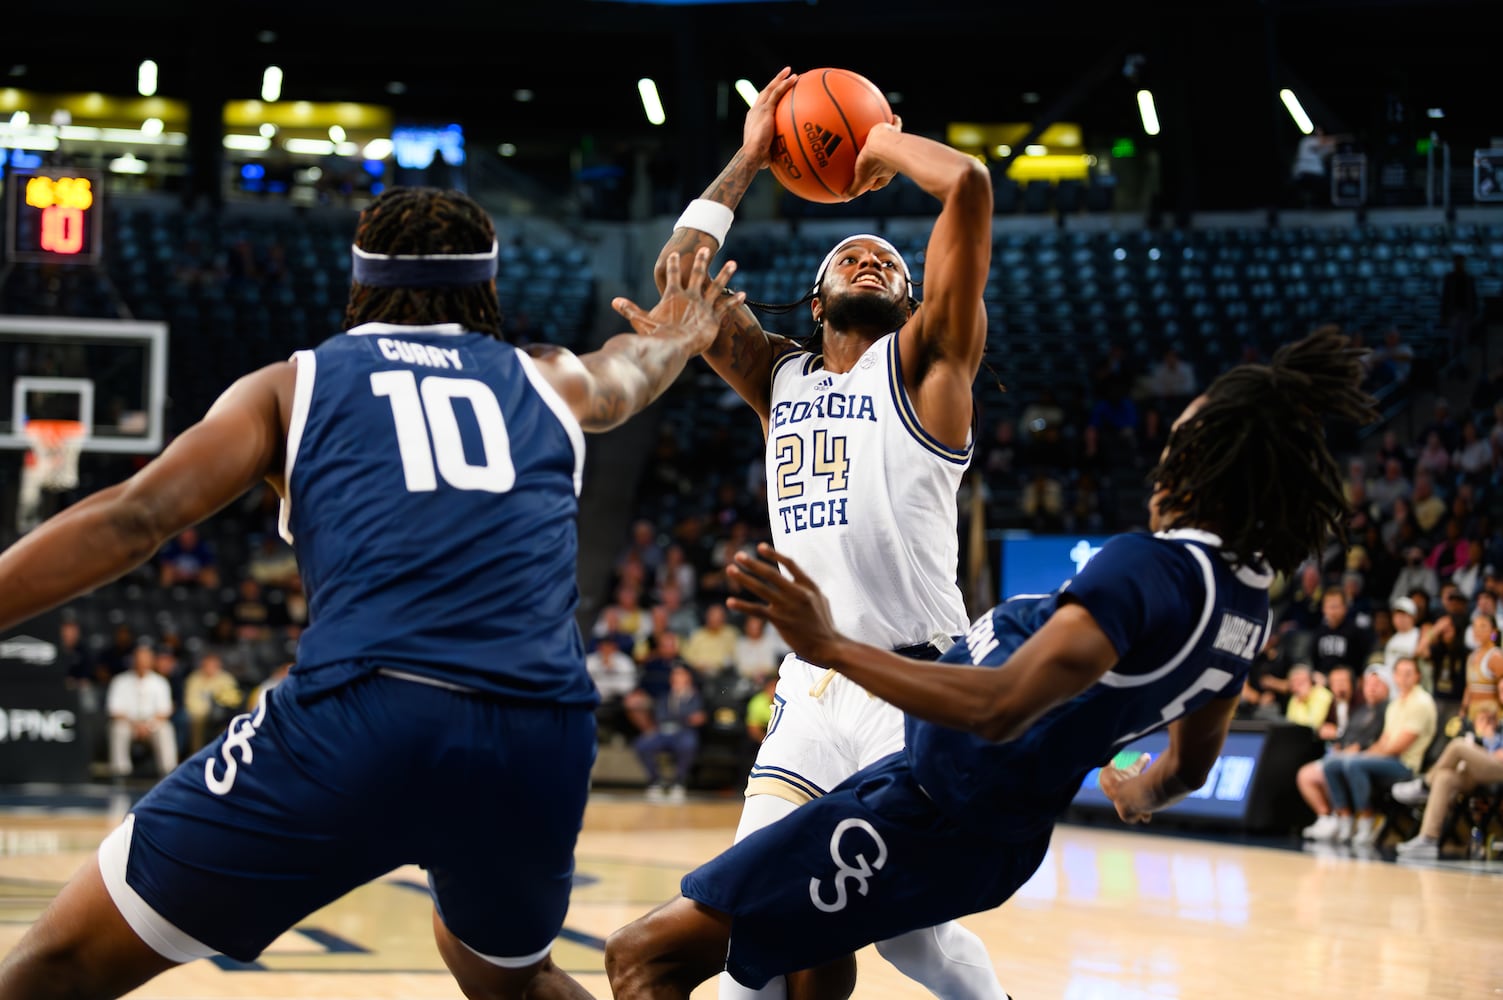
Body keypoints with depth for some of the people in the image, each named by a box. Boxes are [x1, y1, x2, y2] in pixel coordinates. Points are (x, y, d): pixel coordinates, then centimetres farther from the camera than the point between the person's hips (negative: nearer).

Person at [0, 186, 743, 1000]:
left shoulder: (292, 385, 17)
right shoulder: (549, 380, 27)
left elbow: (130, 520, 3)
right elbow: (630, 364, 51)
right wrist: (676, 339, 74)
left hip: (357, 719, -4)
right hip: (542, 739, 4)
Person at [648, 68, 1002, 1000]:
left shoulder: (923, 362, 1)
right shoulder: (780, 377, 16)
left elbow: (970, 184, -10)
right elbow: (679, 277, 12)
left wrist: (888, 145, 8)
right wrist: (748, 162, 18)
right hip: (813, 691, 5)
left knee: (911, 925, -6)